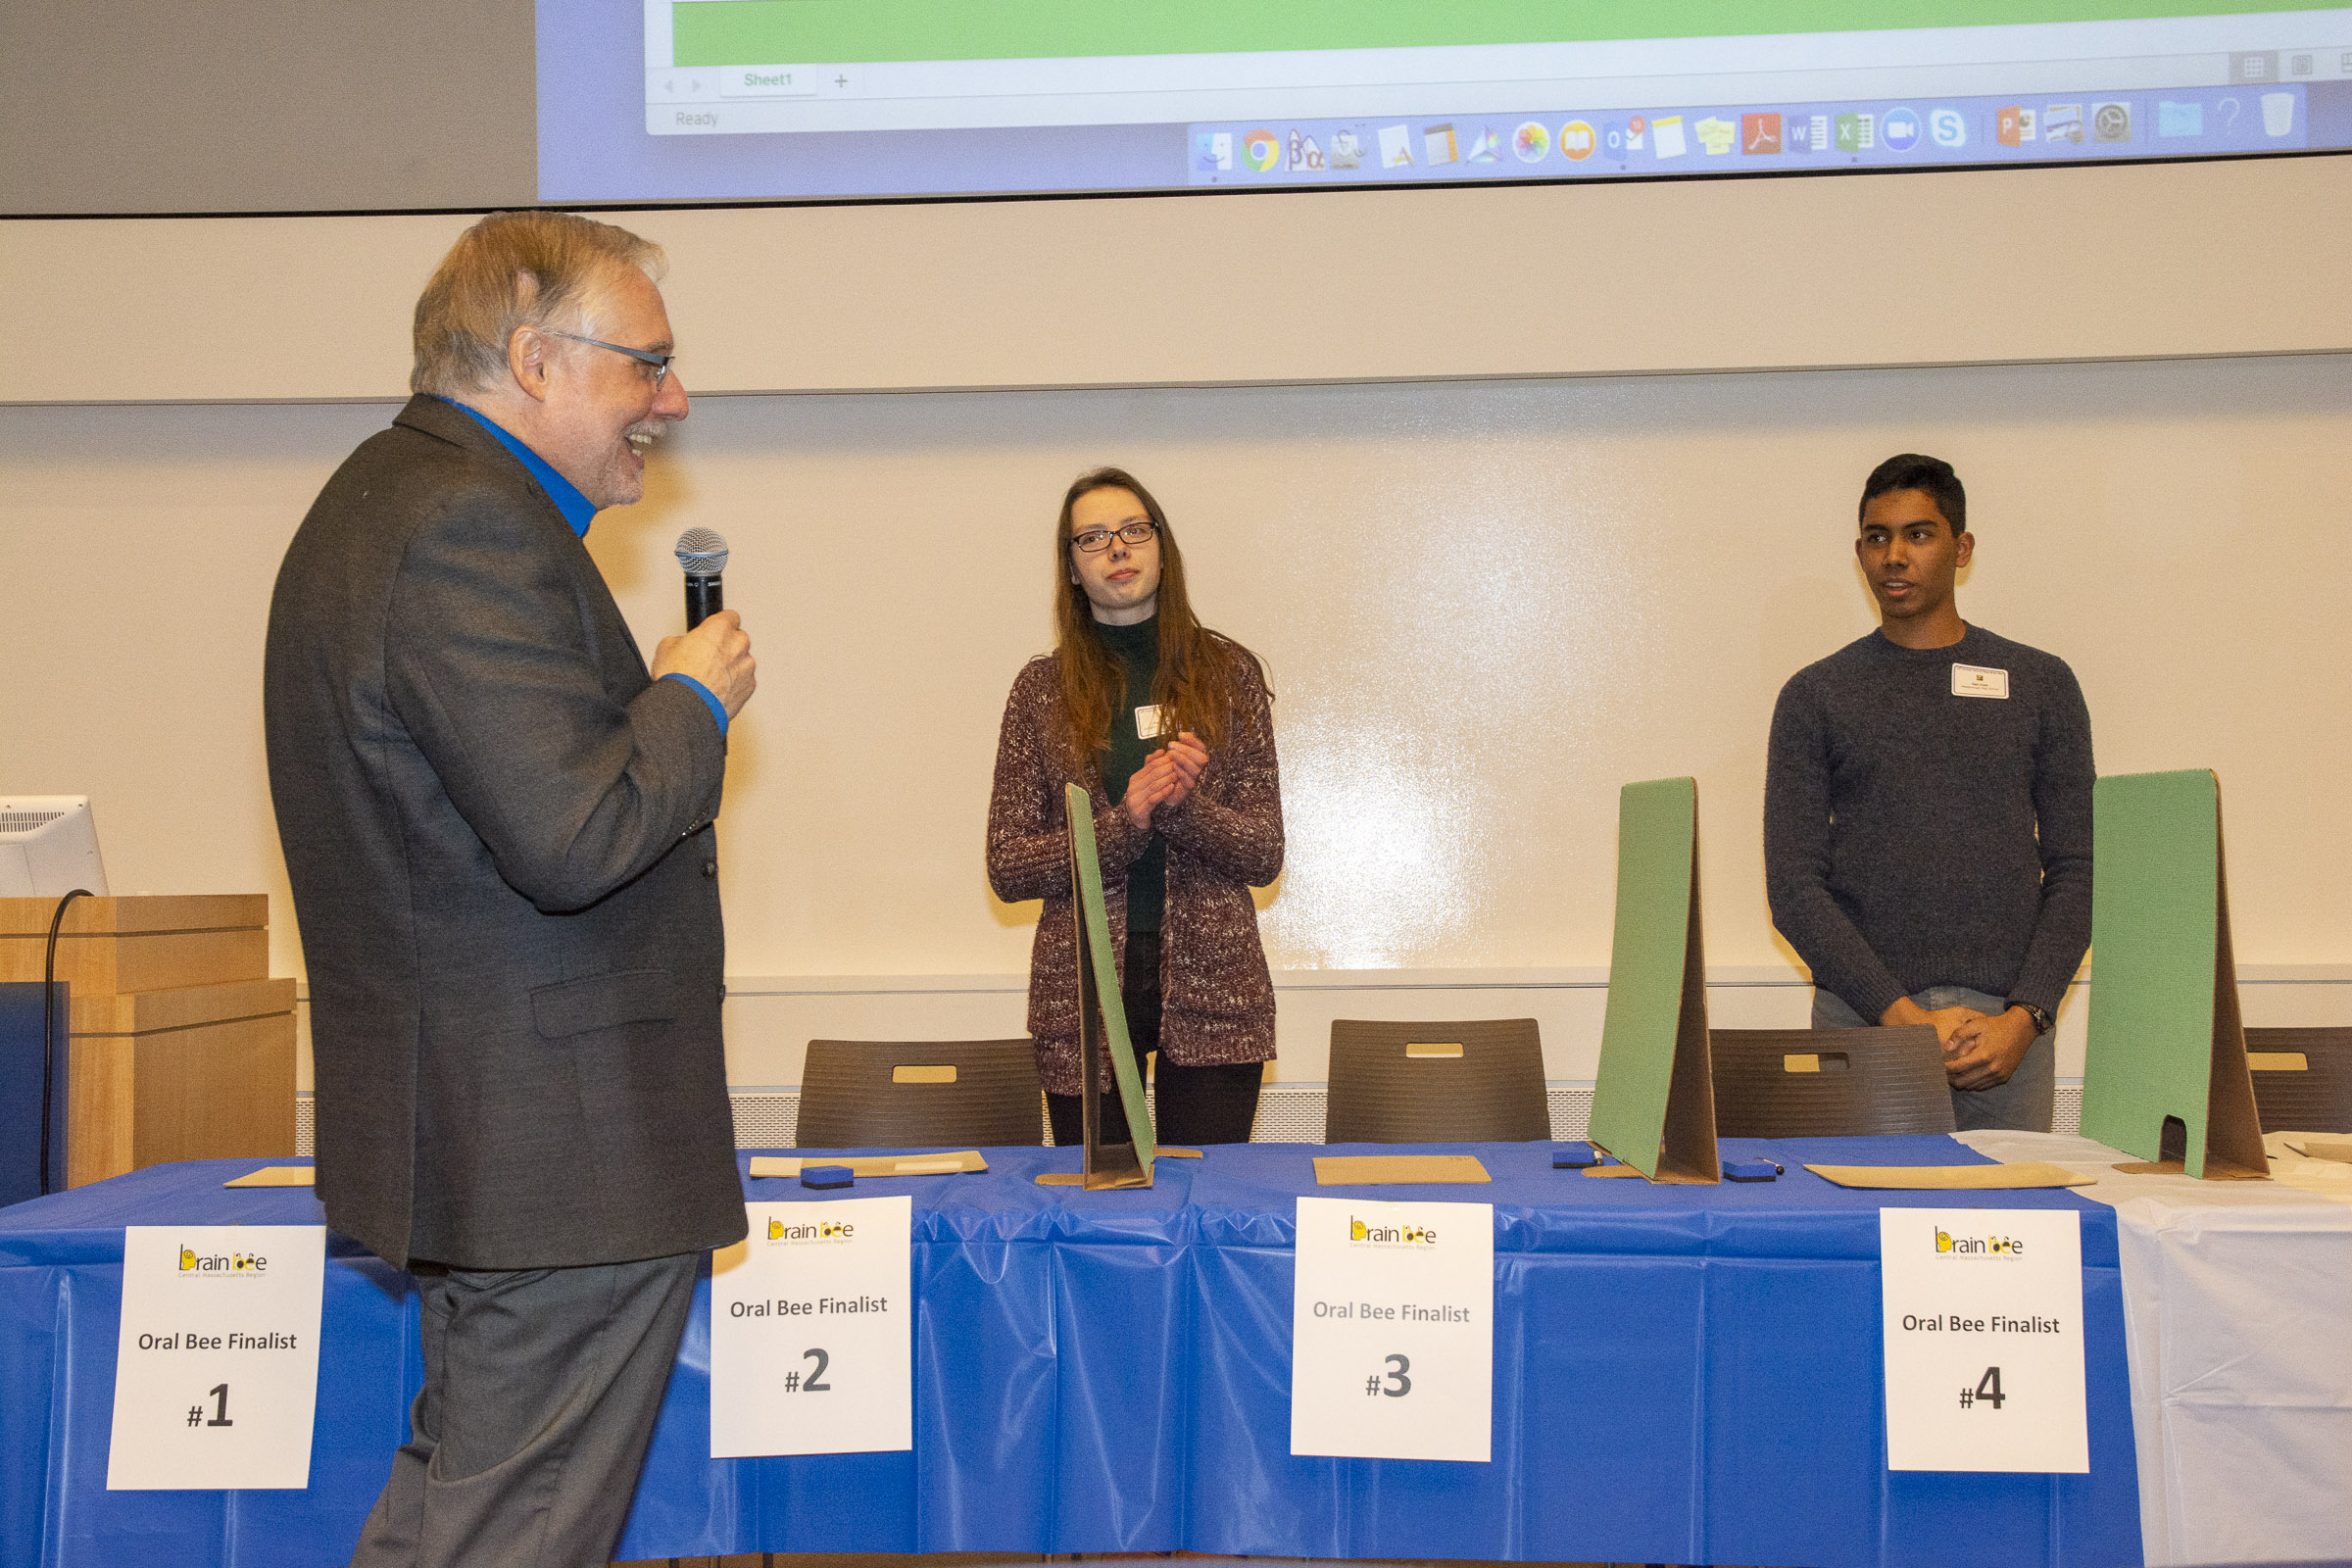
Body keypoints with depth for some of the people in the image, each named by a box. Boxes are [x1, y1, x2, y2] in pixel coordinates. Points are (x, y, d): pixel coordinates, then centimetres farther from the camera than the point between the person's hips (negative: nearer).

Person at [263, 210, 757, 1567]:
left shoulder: (390, 497, 16)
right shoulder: (471, 523, -20)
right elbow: (571, 840, -27)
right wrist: (696, 701, -10)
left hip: (477, 1135, 11)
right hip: (560, 1151, -11)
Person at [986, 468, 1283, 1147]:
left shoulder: (1227, 672, 5)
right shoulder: (1042, 689, 4)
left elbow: (1265, 854, 2)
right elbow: (1006, 867, -1)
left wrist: (1183, 807, -17)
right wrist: (1123, 825, -15)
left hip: (1211, 989, 0)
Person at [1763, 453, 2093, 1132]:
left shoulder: (2040, 684, 10)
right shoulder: (1816, 695, 6)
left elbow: (2076, 868, 6)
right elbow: (1794, 886, 0)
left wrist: (2025, 1016, -8)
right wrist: (1905, 1016, -10)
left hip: (2007, 1026, 1)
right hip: (1864, 1020, -1)